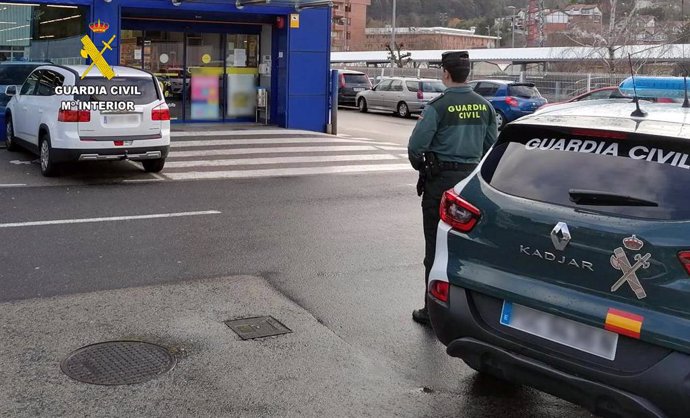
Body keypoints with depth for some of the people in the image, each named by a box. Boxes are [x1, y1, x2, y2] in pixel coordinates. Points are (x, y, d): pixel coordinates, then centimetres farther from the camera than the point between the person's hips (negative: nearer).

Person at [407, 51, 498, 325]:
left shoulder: (438, 107, -14)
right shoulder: (484, 106, 3)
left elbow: (416, 145, -16)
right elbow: (491, 146, 10)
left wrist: (420, 167, 3)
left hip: (441, 180, -5)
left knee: (436, 247, 4)